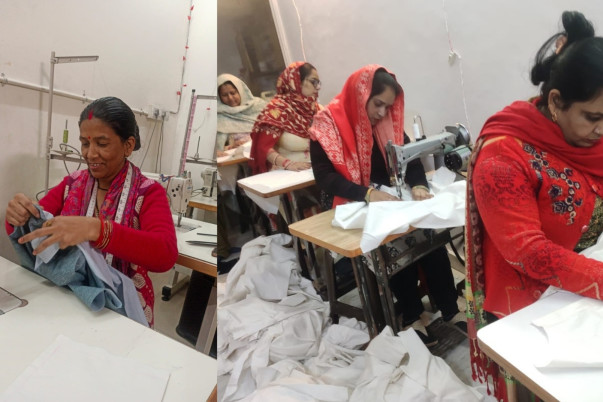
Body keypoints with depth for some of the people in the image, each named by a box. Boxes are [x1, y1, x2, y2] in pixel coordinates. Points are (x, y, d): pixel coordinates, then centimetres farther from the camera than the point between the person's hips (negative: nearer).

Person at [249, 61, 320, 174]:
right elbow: (264, 147, -14)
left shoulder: (314, 106, 10)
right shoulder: (278, 108, -7)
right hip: (286, 172, -5)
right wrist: (288, 164, -28)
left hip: (314, 168, 5)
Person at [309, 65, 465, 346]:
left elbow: (409, 158, 0)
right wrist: (368, 194, -34)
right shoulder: (328, 123, -13)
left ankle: (450, 310, -10)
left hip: (388, 198, 5)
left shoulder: (387, 120, 4)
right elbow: (324, 177, -20)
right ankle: (411, 317, -12)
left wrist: (418, 185, -23)